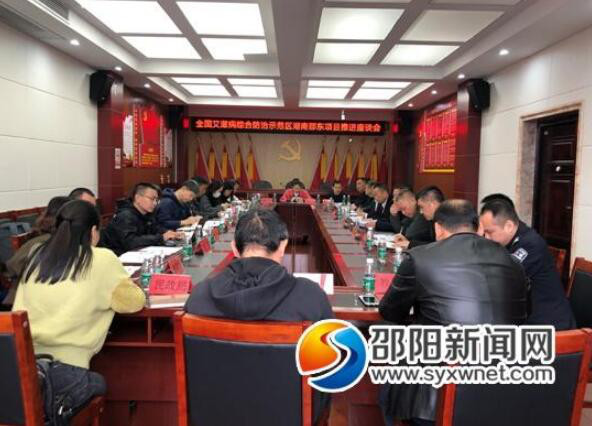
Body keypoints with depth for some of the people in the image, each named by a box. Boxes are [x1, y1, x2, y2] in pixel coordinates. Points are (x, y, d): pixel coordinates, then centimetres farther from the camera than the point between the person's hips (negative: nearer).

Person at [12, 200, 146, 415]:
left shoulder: (36, 256, 8)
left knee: (94, 381, 30)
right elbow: (135, 301, 3)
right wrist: (125, 284, 23)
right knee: (100, 383, 28)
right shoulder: (102, 260, -6)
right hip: (63, 375, -5)